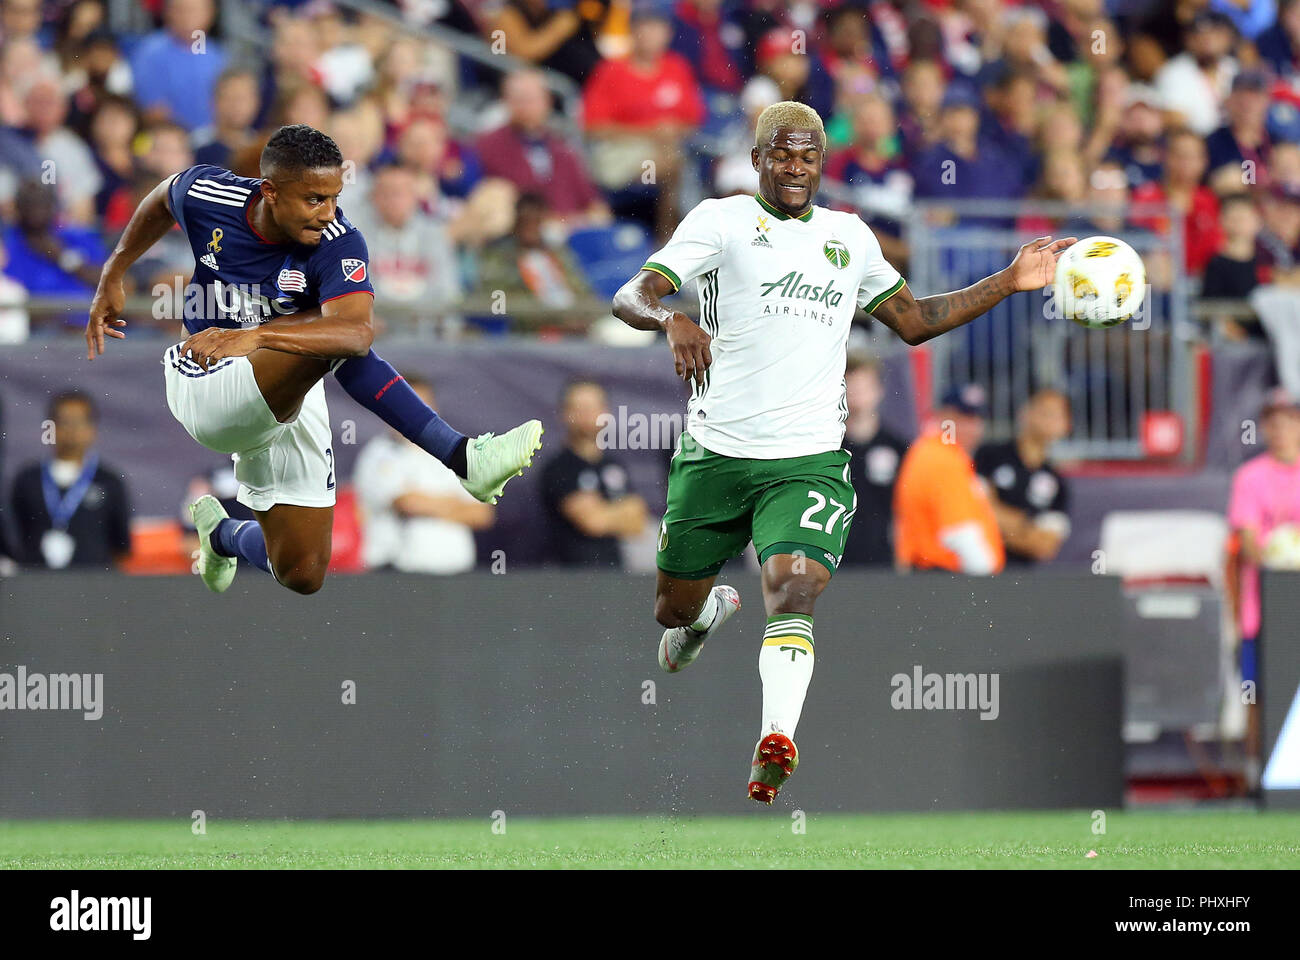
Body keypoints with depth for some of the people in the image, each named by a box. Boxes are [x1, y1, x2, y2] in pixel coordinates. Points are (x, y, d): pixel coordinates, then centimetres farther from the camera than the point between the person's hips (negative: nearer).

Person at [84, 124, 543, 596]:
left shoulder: (338, 244, -23)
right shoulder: (206, 195, -15)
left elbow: (358, 333, -43)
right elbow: (162, 200, 12)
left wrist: (255, 336, -56)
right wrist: (113, 277, 20)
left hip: (286, 402, 2)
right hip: (202, 389, -2)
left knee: (302, 575, 0)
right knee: (330, 335, -30)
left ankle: (223, 536, 35)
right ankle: (463, 458, -37)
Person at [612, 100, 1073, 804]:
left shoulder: (849, 236, 15)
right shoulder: (721, 220, 0)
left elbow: (914, 321, 26)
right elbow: (631, 297, -11)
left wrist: (1009, 283, 20)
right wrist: (673, 319, -34)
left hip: (808, 461, 1)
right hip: (715, 452, -1)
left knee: (794, 592, -24)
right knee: (675, 610, 14)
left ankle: (776, 744, -35)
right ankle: (712, 611, 51)